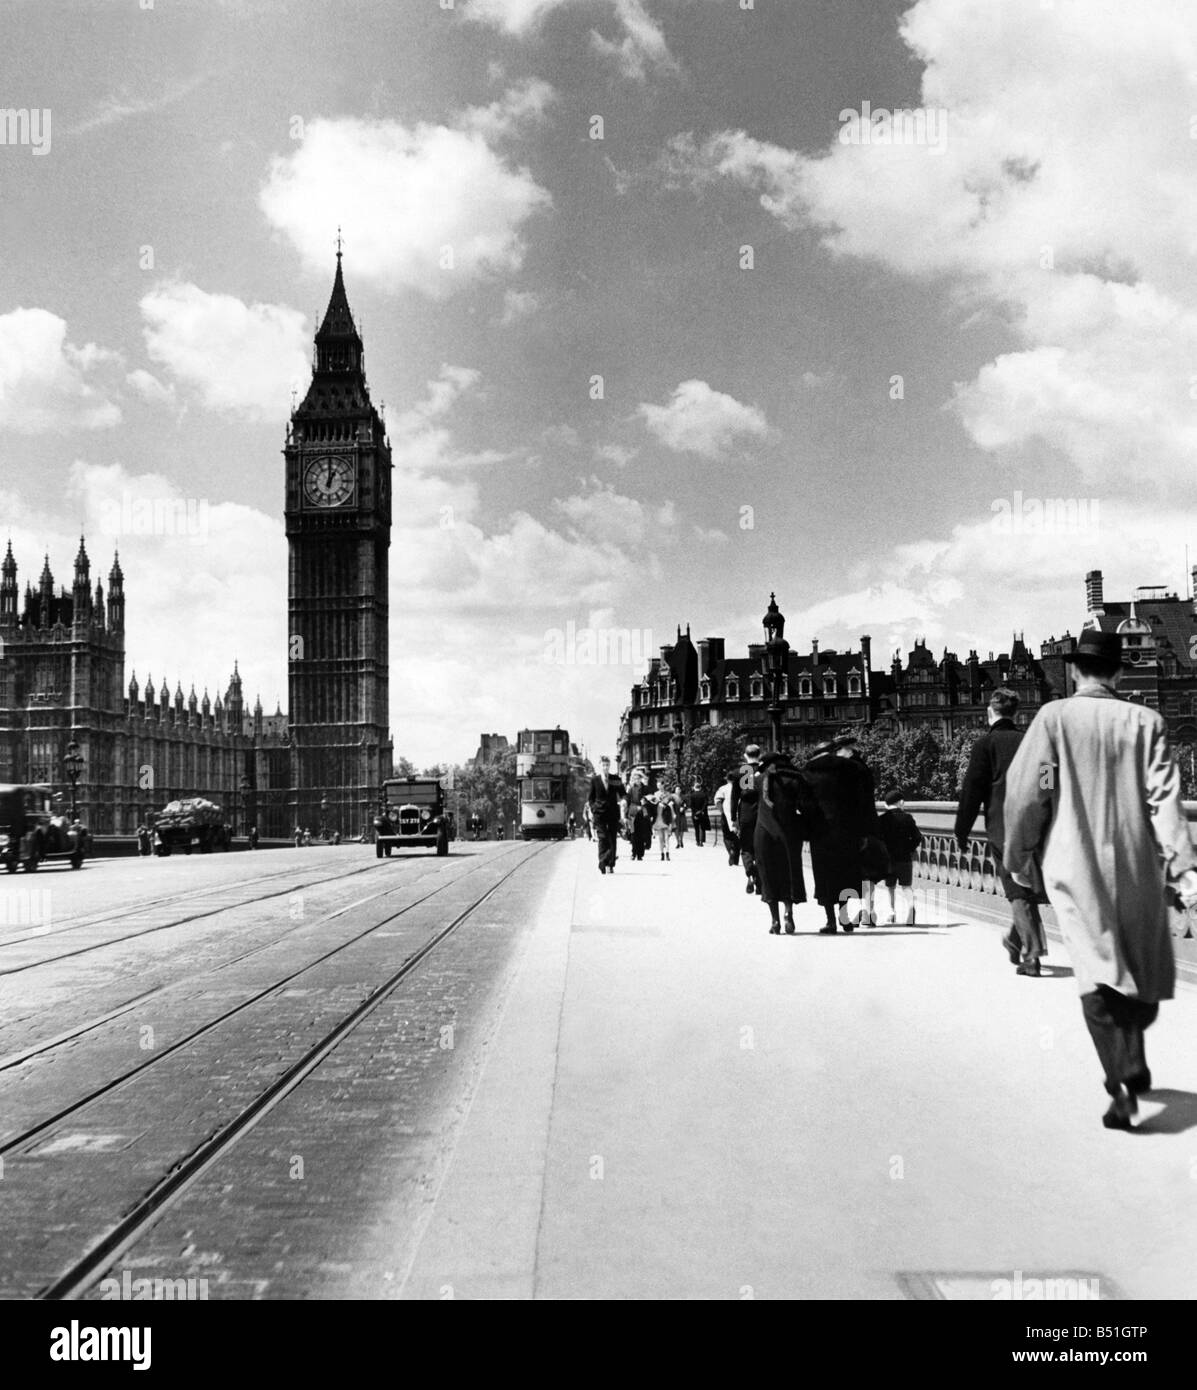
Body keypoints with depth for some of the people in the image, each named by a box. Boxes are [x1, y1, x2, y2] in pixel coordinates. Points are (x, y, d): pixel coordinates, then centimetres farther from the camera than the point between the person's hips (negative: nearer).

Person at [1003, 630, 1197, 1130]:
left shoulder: (1054, 718, -5)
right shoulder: (1146, 722, -1)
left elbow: (1026, 791, -7)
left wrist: (1020, 856, 4)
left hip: (1075, 865, -2)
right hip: (1136, 864, 2)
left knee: (1099, 974, 0)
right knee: (1143, 971, 21)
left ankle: (1121, 1084, -11)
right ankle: (1133, 1063, 29)